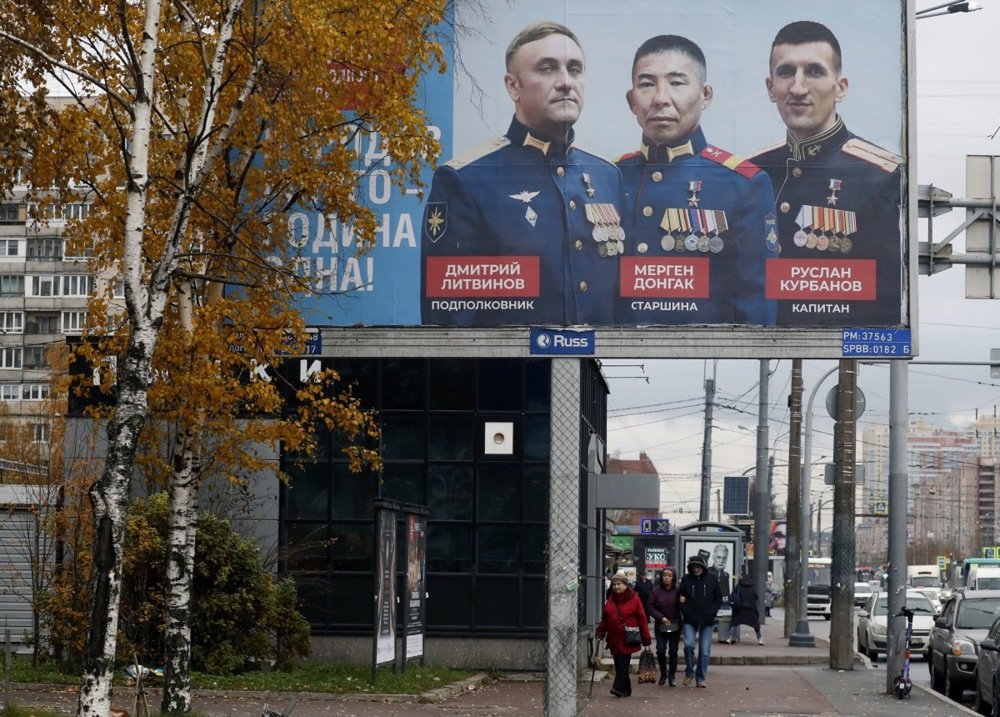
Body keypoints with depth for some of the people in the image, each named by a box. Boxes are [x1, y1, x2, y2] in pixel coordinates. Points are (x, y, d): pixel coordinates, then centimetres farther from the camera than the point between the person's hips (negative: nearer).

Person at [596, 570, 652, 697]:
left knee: (623, 663, -13)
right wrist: (600, 632, 2)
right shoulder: (610, 601, 12)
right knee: (618, 664, 6)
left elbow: (642, 619, -4)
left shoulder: (634, 599, -3)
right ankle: (626, 690, 15)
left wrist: (646, 639, -6)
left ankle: (619, 687, -15)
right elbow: (604, 619, 16)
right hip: (614, 638, 5)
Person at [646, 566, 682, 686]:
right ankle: (663, 674, 13)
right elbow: (650, 608, -2)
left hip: (675, 626, 0)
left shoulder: (677, 591, -3)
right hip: (661, 626, 0)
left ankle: (672, 676, 14)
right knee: (660, 650, -7)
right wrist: (661, 618, -12)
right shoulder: (656, 591, -2)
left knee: (673, 651, 3)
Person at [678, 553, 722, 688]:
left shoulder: (711, 579, 2)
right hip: (690, 621, -1)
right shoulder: (686, 579, 2)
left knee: (705, 650, 1)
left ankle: (701, 678, 11)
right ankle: (689, 672, 3)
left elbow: (718, 598, 7)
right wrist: (685, 611, -8)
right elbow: (680, 598, 6)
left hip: (707, 621, 1)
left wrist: (712, 612, -4)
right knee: (689, 644, -17)